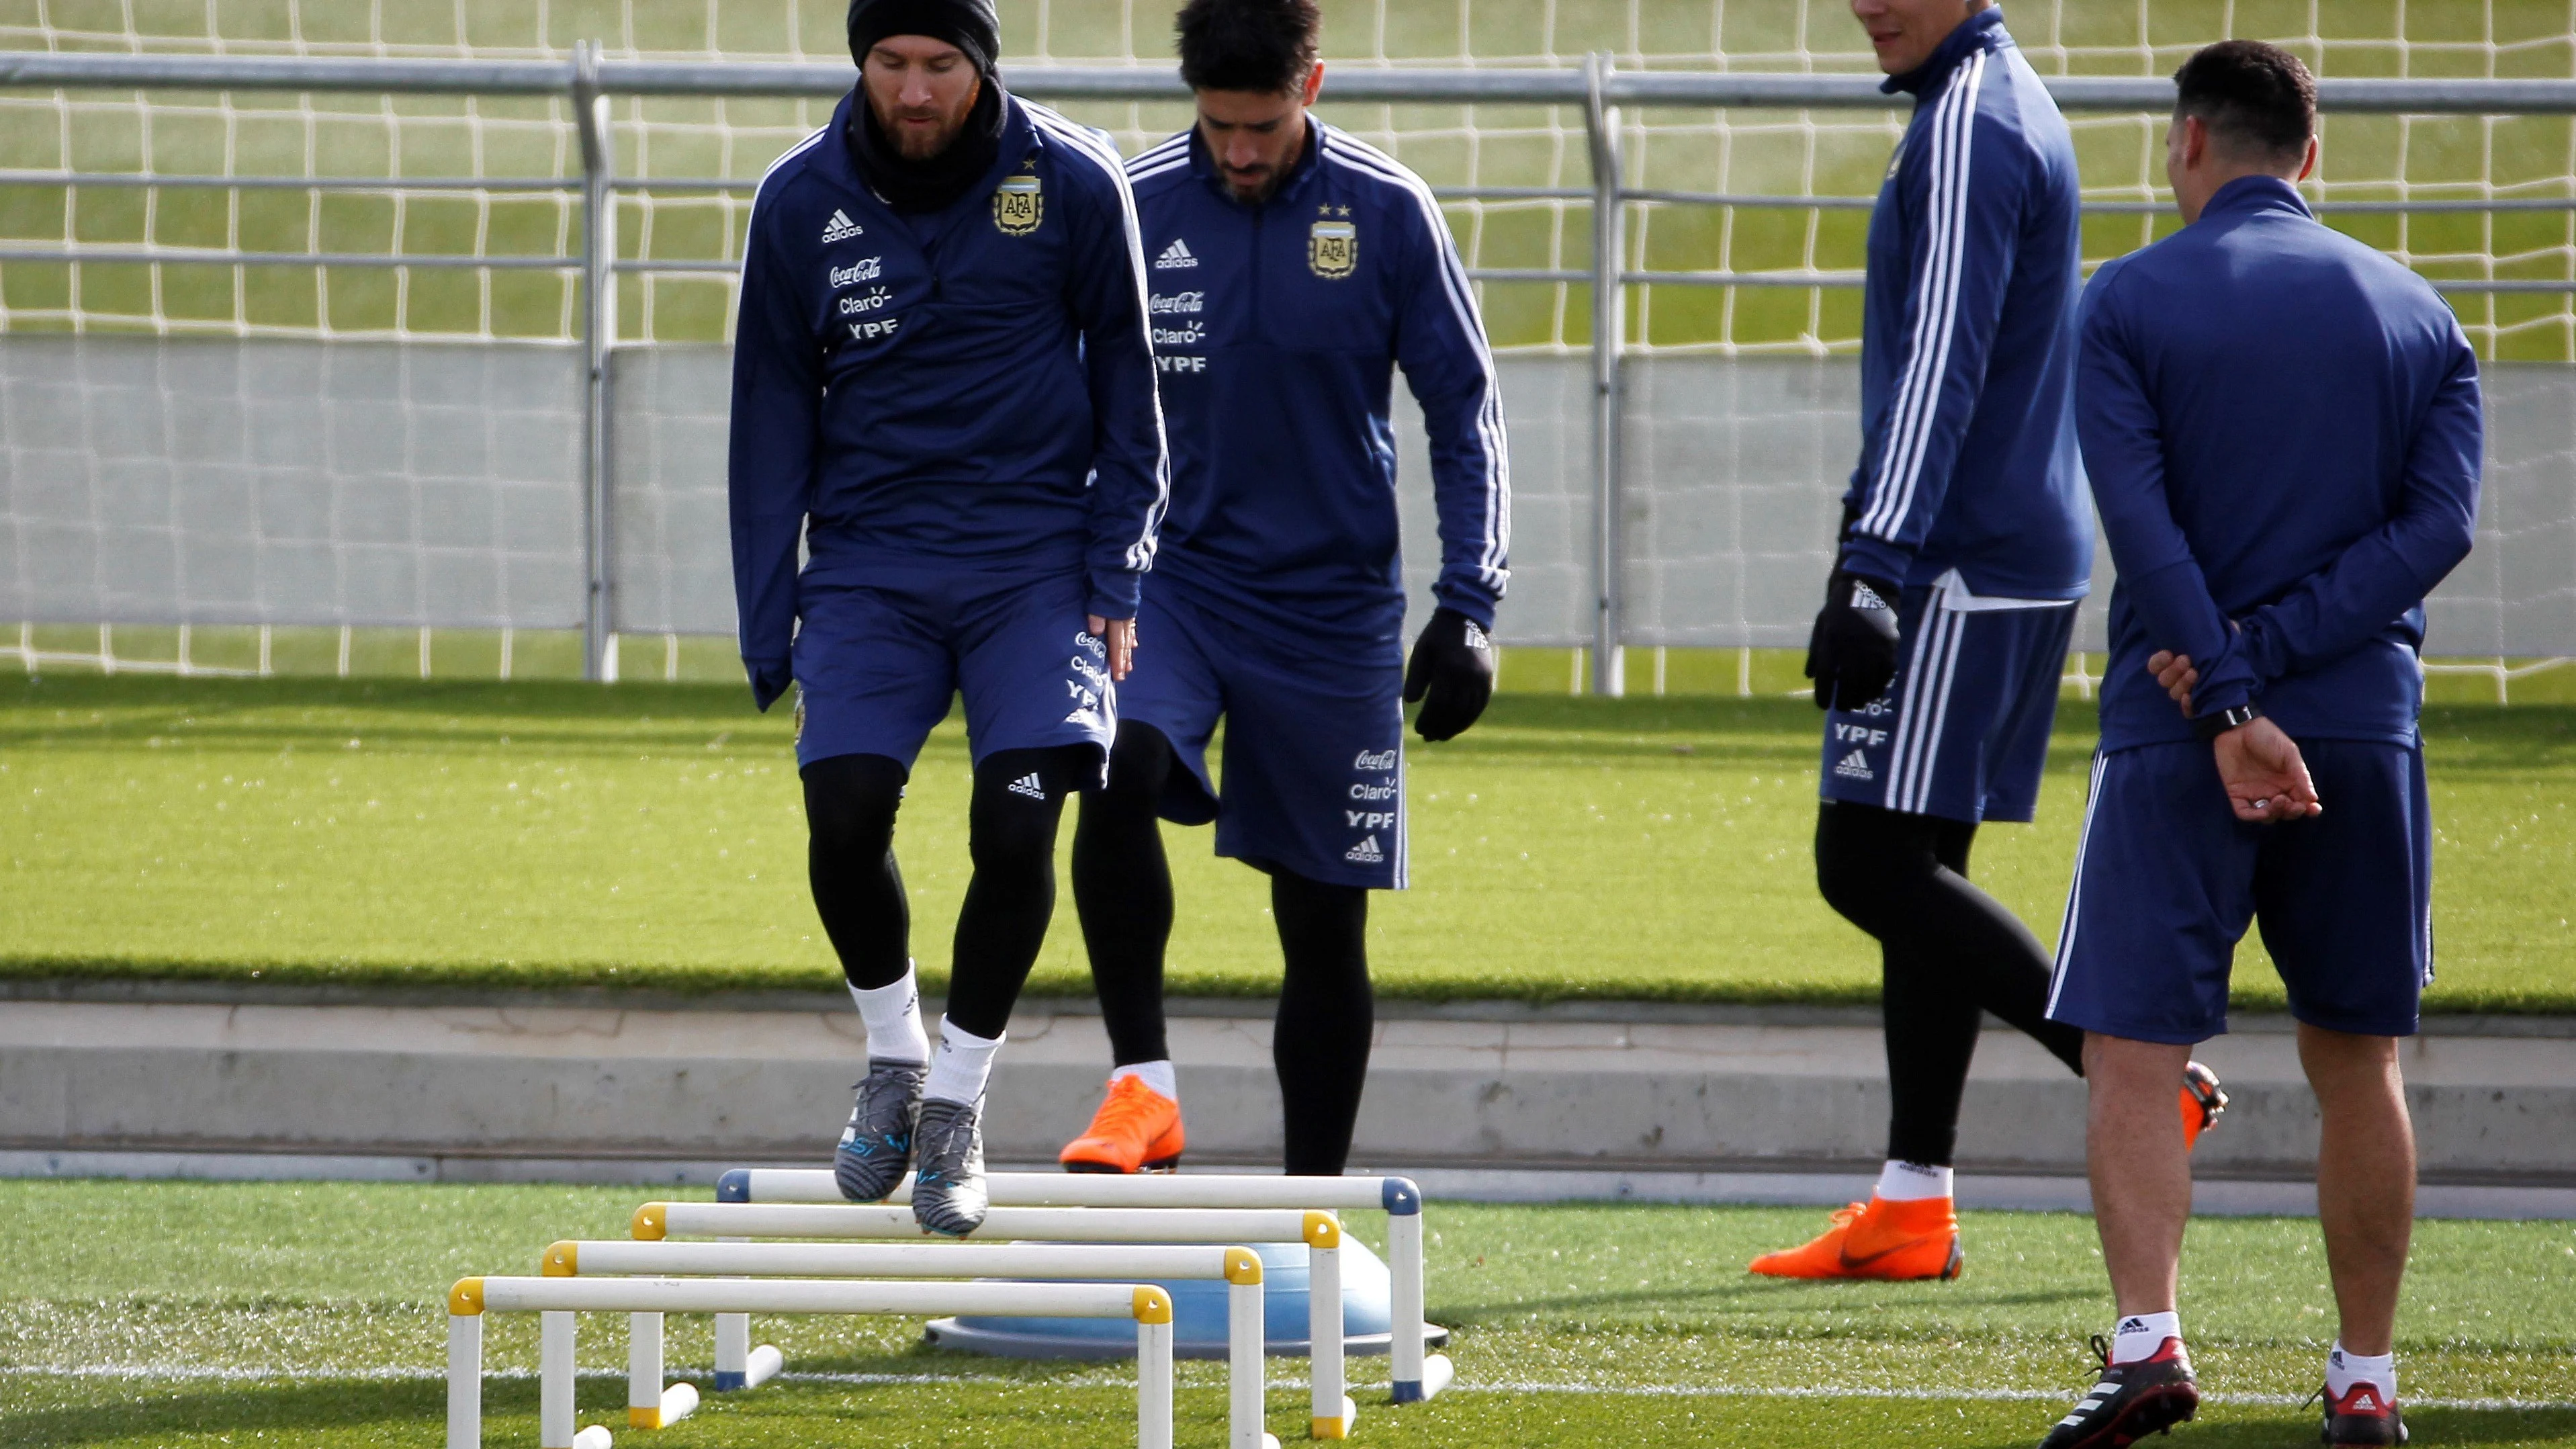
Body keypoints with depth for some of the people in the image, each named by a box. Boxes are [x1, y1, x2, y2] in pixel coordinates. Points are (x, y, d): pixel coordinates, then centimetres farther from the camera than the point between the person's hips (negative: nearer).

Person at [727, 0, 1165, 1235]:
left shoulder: (1074, 185, -6)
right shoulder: (802, 203, -2)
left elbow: (1126, 380, 4)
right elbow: (773, 411, 6)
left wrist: (1114, 573, -2)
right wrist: (767, 621, 2)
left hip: (1035, 562, -1)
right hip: (868, 564, 1)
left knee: (1017, 829, -12)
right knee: (844, 818, -13)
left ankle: (957, 1103, 7)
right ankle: (894, 1055, 14)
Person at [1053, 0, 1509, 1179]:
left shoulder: (1388, 214, -4)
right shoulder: (1139, 207, -1)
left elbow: (1464, 412, 3)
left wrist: (1467, 606, -4)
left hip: (1333, 606, 0)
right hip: (1175, 580, 0)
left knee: (1324, 920, 4)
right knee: (1118, 773, -30)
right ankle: (1141, 1087, -23)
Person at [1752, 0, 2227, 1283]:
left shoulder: (1969, 126, -14)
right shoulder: (2011, 108, 18)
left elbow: (1941, 365, -22)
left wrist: (1870, 569, -27)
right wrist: (1882, 558, 29)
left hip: (1960, 562, -10)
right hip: (2018, 560, 10)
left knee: (1872, 865, -12)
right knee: (1910, 869, 10)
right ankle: (1912, 1210, 9)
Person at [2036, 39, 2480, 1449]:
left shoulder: (2130, 303, 0)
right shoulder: (2417, 313, 10)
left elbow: (2142, 522, -11)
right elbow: (2440, 522, -1)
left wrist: (2229, 700, -16)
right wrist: (2269, 653, -8)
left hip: (2178, 737, -3)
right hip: (2364, 729, 3)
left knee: (2131, 1053, -4)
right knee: (2356, 1064, 12)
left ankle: (2147, 1336, -22)